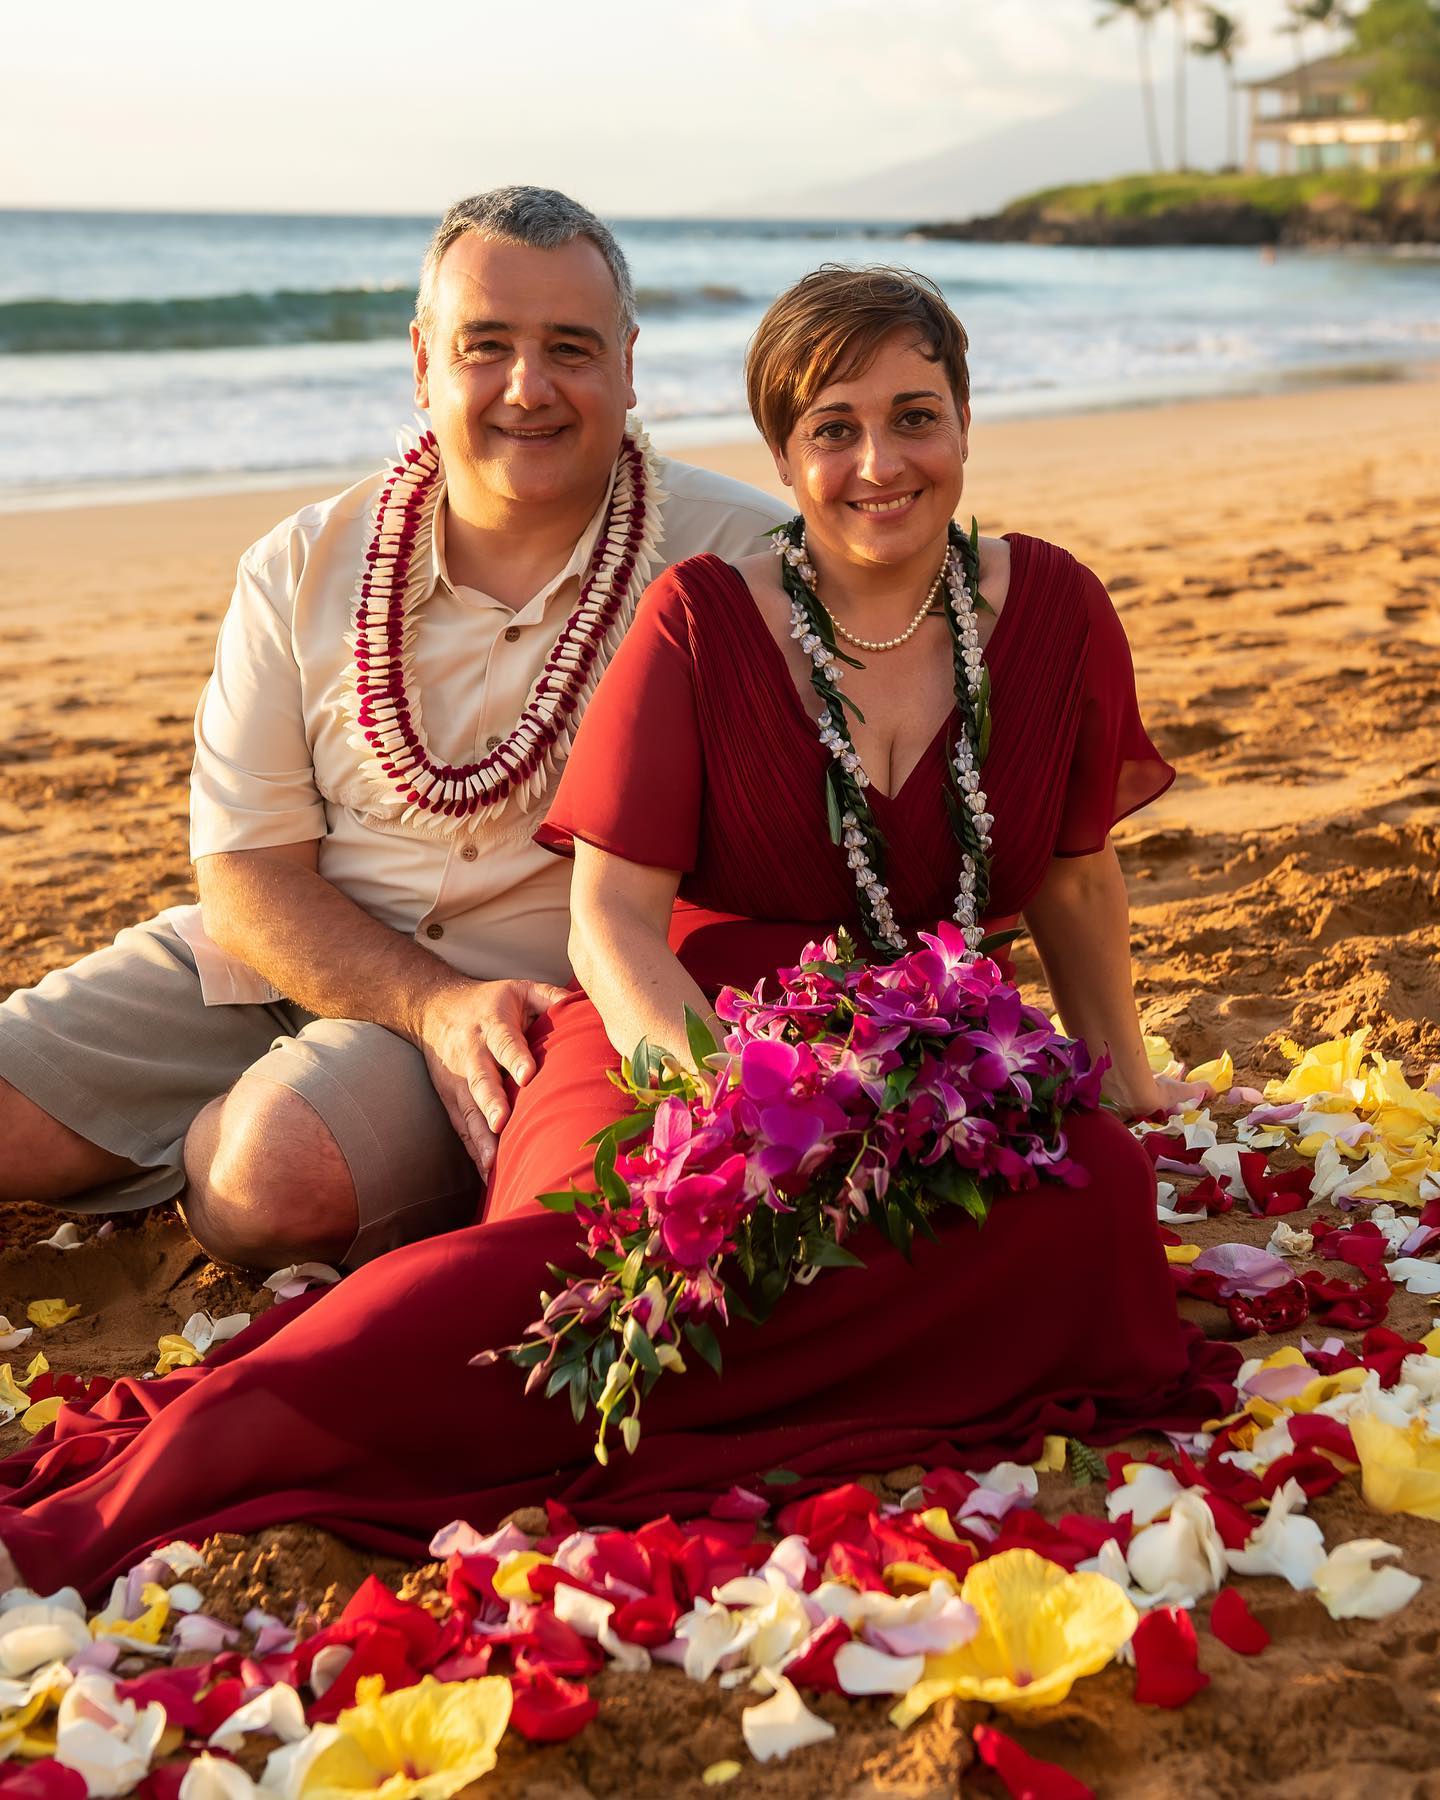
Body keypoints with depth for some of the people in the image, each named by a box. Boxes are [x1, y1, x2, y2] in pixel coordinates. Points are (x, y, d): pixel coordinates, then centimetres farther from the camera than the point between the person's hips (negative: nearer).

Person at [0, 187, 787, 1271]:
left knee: (277, 1181, -29)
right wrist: (435, 1008, -20)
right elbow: (247, 870, -2)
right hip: (289, 956, 3)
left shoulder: (743, 559, -7)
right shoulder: (302, 570, 1)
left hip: (543, 988, -2)